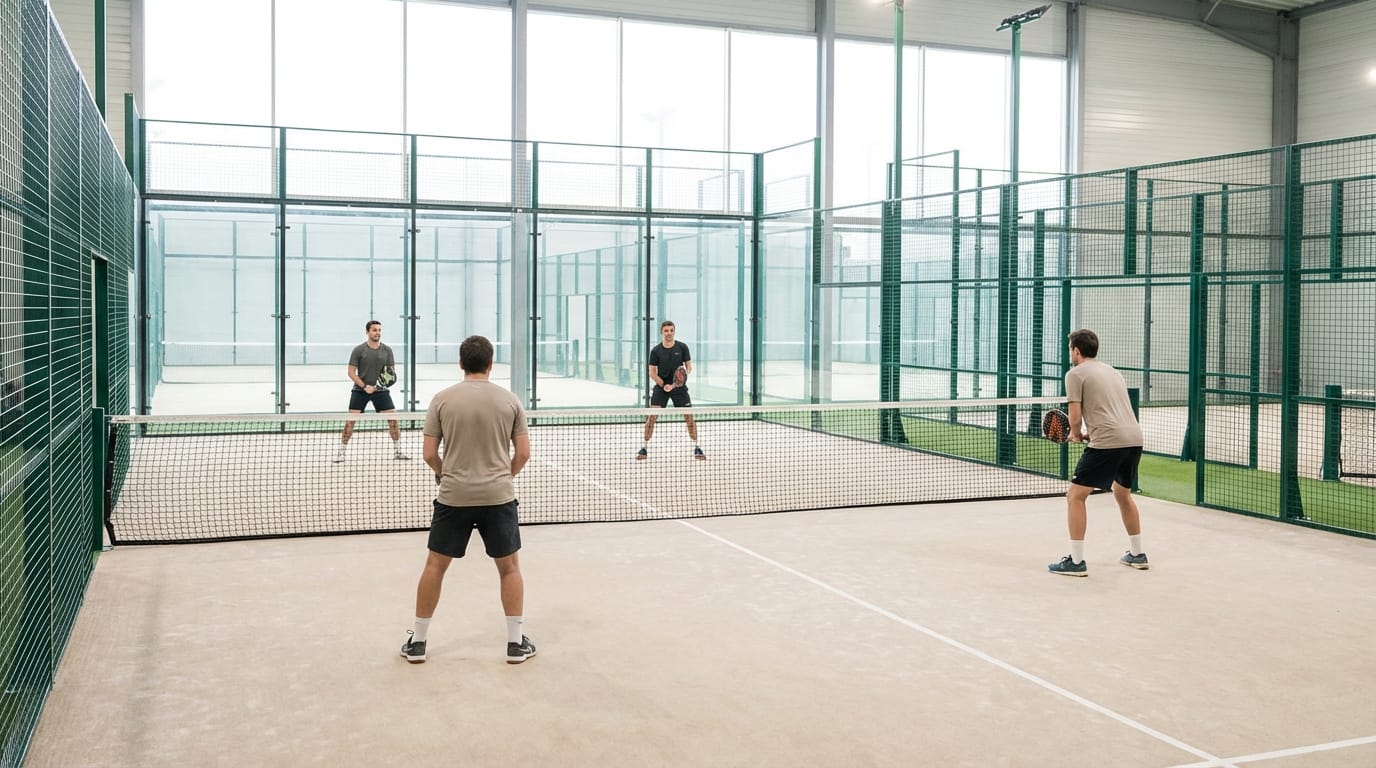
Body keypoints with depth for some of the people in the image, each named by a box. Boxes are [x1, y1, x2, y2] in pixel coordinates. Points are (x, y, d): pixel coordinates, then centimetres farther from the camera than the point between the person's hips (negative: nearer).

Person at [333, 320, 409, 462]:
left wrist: (389, 377, -17)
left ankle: (397, 451, 9)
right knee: (350, 420, -7)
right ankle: (340, 452, 3)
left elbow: (392, 370, 7)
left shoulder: (387, 350, 2)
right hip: (360, 390, -2)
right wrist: (364, 386, -16)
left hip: (380, 390, 2)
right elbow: (351, 372, -6)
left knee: (393, 418, -4)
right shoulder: (359, 350, -6)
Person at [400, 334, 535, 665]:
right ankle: (516, 643, 15)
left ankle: (417, 642, 19)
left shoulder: (442, 400, -2)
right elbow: (523, 453, 0)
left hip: (453, 497, 0)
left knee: (435, 566, 13)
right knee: (509, 567, 13)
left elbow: (429, 454, -1)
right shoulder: (509, 400, -1)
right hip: (499, 496, 0)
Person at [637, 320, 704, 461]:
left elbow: (689, 366, 2)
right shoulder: (655, 350, -5)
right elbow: (652, 372, -2)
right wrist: (664, 385, -14)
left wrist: (685, 373, -20)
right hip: (661, 387, 0)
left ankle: (696, 448, 7)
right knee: (652, 416, -9)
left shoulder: (682, 347, -3)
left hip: (679, 387, 0)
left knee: (688, 416, -5)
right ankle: (644, 448, 1)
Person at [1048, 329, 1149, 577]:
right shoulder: (1112, 371, 25)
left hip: (1108, 442, -8)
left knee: (1075, 496, 1)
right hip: (1134, 438, 8)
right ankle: (1137, 555, 35)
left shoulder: (1075, 374, 2)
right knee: (1122, 494, 28)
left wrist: (1076, 435, 15)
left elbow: (1075, 417, -5)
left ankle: (1076, 562, -1)